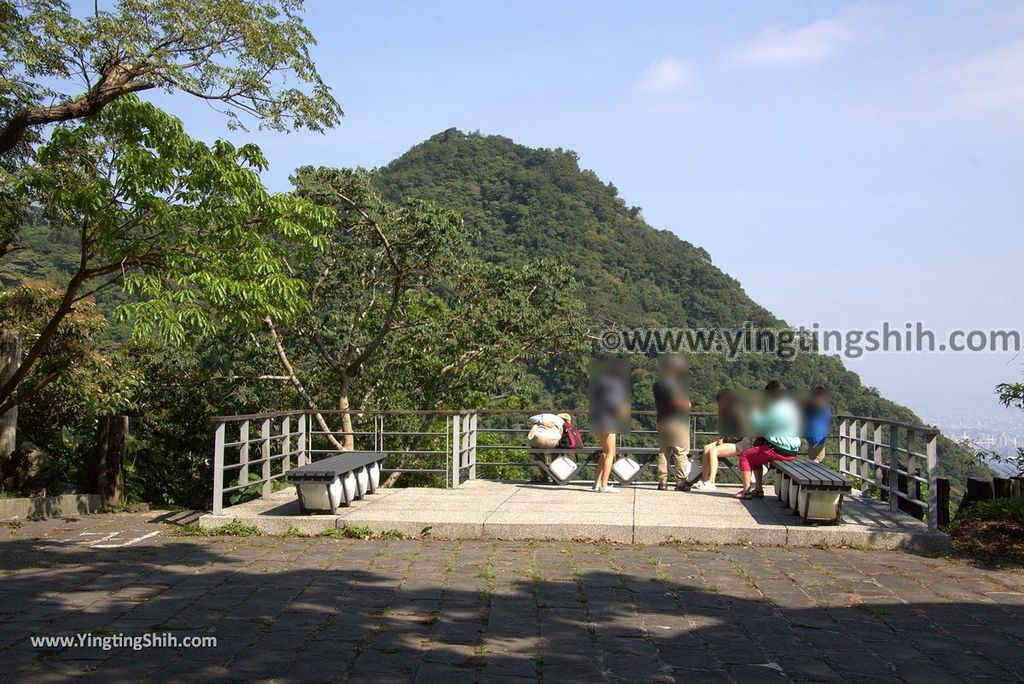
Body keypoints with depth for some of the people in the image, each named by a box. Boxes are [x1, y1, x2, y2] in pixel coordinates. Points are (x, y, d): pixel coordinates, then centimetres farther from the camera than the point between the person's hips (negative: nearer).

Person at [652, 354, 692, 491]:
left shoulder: (657, 383, 14)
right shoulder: (672, 383, -14)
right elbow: (678, 402, -21)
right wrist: (688, 405, -2)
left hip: (662, 422, 8)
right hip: (677, 423, -8)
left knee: (663, 452, 9)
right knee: (681, 453, -3)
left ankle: (662, 481, 8)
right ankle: (681, 482, -4)